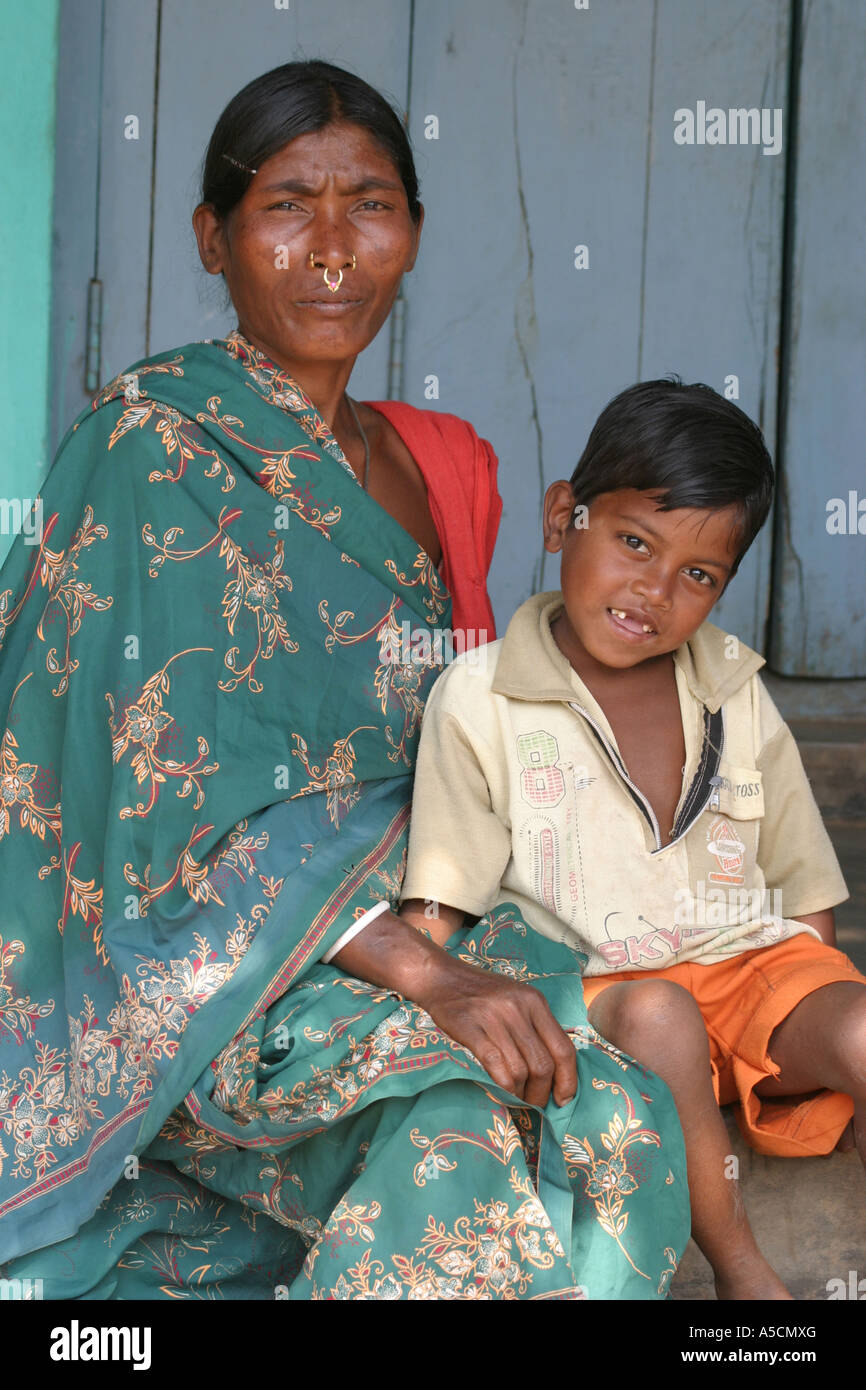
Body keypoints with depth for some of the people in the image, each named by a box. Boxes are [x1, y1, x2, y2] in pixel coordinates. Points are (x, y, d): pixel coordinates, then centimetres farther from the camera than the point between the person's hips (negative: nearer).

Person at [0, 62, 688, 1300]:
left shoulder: (435, 463, 13)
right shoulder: (152, 449, -10)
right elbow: (178, 795, -19)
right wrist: (417, 969, -28)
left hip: (395, 909, 6)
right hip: (192, 961, -6)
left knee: (619, 1116, -22)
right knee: (472, 1124, -32)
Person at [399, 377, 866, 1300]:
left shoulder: (734, 693, 11)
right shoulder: (478, 703, -1)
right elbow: (430, 913, -5)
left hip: (752, 959, 3)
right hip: (596, 989, -3)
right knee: (658, 1016, -35)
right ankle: (741, 1273, -22)